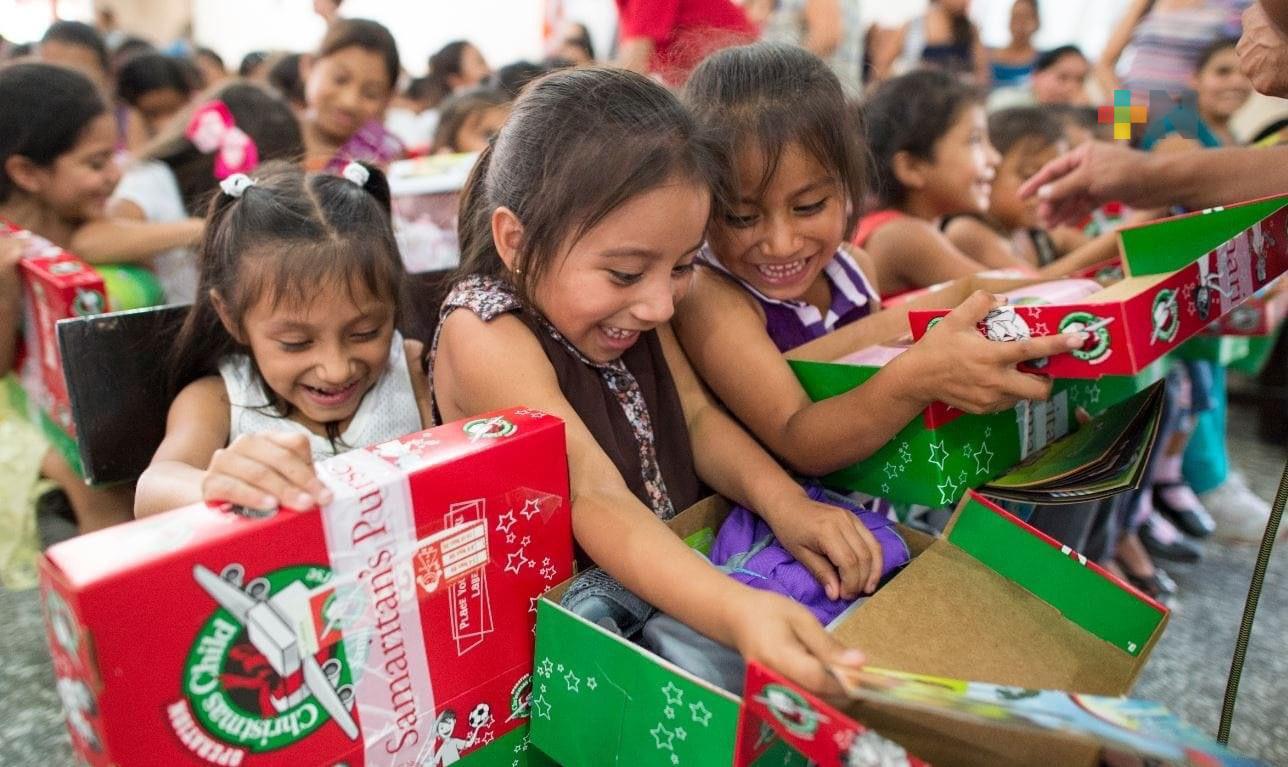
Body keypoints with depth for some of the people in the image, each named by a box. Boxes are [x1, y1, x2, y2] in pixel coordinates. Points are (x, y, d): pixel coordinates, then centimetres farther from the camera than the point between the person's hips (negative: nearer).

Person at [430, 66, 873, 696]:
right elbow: (591, 496, -32)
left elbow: (696, 415, 2)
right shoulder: (485, 336, -22)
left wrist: (780, 499, -17)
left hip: (680, 567, 6)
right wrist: (736, 612, -46)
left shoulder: (631, 298, 1)